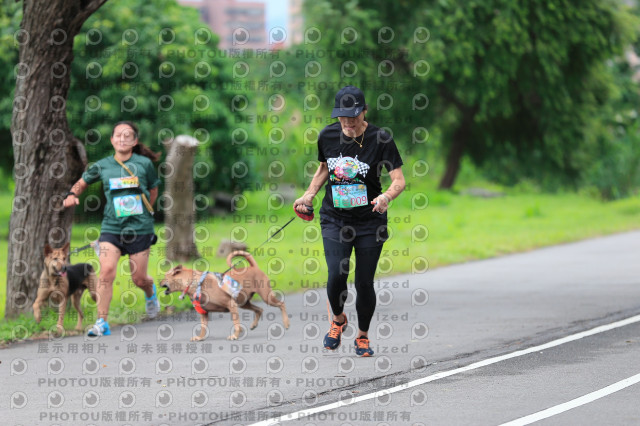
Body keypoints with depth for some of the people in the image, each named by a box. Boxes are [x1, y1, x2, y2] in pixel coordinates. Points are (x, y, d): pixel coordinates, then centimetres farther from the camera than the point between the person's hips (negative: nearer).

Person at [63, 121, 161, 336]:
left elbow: (153, 191, 14)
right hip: (111, 228, 1)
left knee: (138, 278, 6)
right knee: (107, 271, -18)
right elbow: (82, 182, 18)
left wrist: (139, 211, 8)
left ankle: (150, 292, 45)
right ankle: (102, 322, -12)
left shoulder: (144, 164, -1)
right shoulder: (103, 166, 2)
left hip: (140, 229, 0)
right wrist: (72, 194, -1)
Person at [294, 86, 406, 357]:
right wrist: (308, 196, 4)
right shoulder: (328, 136, -2)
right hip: (334, 219, 2)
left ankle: (362, 336, 25)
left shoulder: (380, 139, -12)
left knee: (364, 282, 1)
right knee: (336, 274, -16)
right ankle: (337, 319, 16)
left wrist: (386, 197, -35)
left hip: (370, 221, -2)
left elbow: (399, 180, -14)